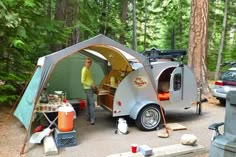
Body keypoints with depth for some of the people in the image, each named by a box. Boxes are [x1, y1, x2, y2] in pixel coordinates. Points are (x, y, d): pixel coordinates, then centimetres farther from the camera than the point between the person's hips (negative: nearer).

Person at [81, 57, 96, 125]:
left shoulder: (88, 69, 14)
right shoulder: (84, 69, -15)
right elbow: (83, 81, -20)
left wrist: (93, 85, 11)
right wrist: (91, 85, -20)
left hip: (90, 88, 10)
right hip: (88, 89, -10)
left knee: (88, 103, 14)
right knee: (92, 103, -12)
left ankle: (88, 117, 22)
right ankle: (92, 119, -11)